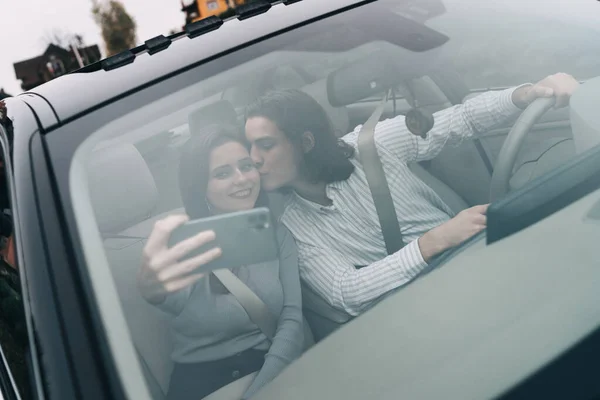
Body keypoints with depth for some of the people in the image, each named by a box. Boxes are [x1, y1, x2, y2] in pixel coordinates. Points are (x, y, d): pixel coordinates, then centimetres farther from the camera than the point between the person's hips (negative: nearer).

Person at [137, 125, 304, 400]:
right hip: (201, 378, 0)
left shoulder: (276, 234, 3)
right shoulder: (183, 244, -5)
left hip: (270, 368, 1)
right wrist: (153, 289, -52)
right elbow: (178, 297, -27)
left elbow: (292, 318, -3)